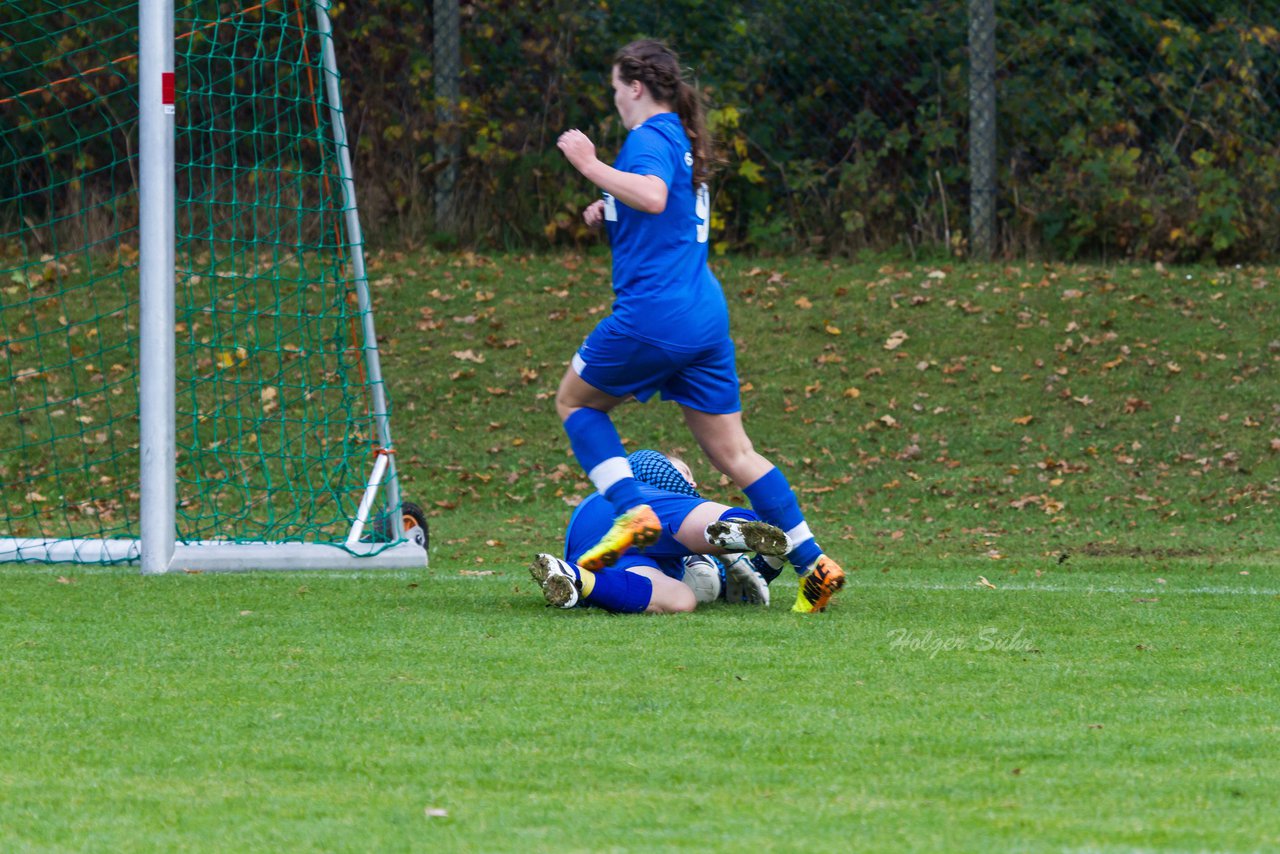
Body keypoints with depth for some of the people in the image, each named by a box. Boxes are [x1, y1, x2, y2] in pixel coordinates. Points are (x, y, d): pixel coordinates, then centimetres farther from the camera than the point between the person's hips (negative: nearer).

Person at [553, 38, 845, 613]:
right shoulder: (684, 142, 21)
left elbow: (653, 196, -30)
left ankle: (632, 512, -3)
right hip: (706, 316, 8)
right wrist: (611, 215, 20)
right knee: (732, 452, 10)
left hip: (654, 312, -8)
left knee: (574, 400, 14)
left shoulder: (649, 138, -9)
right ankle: (812, 562, 2)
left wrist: (590, 165, -24)